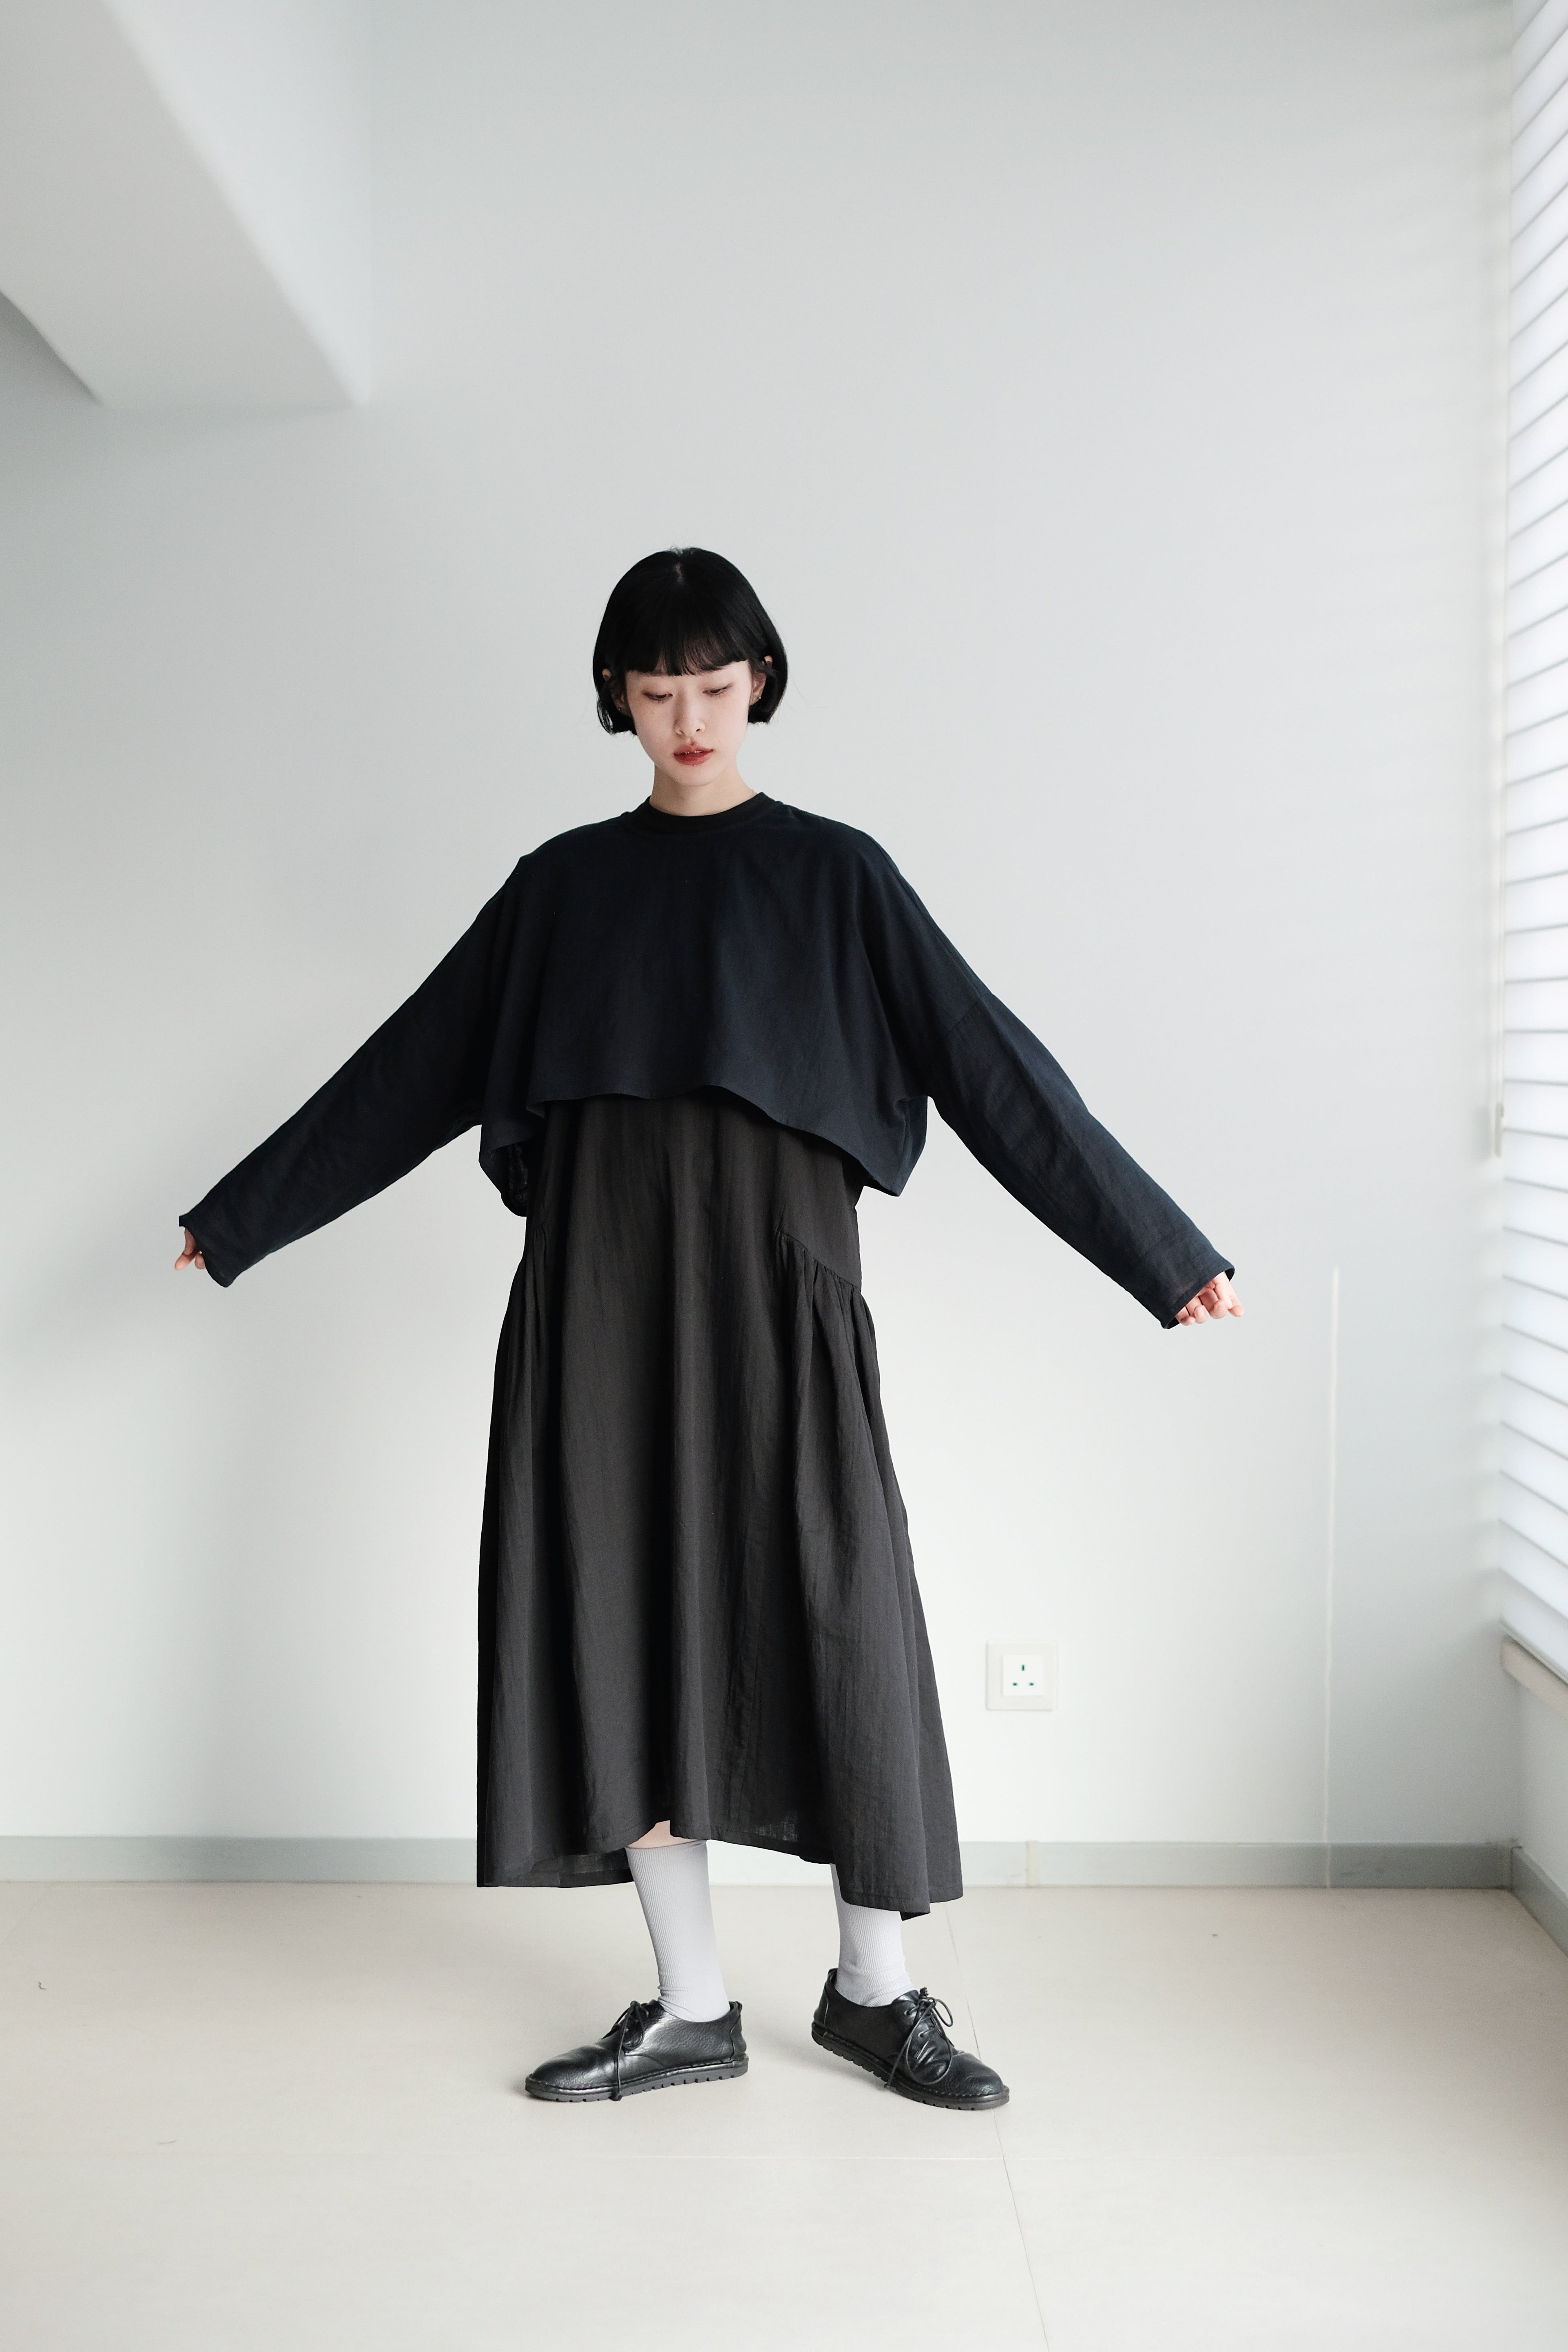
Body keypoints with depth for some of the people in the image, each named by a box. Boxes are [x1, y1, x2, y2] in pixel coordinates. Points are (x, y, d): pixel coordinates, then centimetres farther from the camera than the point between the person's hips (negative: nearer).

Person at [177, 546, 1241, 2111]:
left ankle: (876, 1986, 14)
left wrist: (1161, 1245, 0)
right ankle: (691, 2007, 14)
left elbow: (988, 1064, 3)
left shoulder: (832, 873, 6)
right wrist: (244, 1210, 20)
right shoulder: (564, 884, 12)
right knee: (623, 1630, 2)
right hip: (601, 1291, 3)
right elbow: (414, 1068, 17)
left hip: (770, 1288, -2)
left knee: (838, 1619, -4)